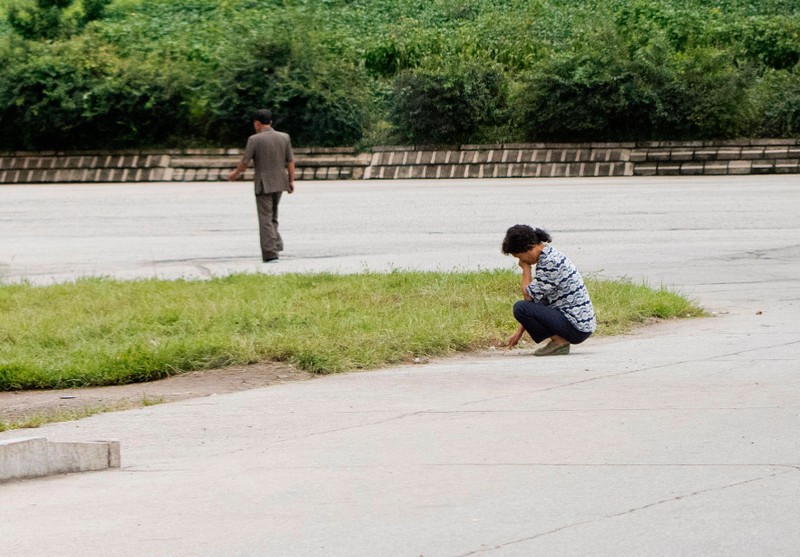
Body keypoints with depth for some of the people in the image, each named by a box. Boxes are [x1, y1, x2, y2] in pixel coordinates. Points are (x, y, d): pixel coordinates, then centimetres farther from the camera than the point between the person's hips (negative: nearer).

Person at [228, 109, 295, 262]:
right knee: (272, 215, 20)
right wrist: (291, 181, 12)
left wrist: (235, 173, 10)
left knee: (266, 218, 0)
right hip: (280, 182, 4)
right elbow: (290, 161, 3)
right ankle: (275, 245, 11)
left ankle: (270, 253, -5)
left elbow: (245, 162, -7)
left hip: (263, 183, -4)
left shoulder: (254, 139, -11)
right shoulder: (284, 137, 1)